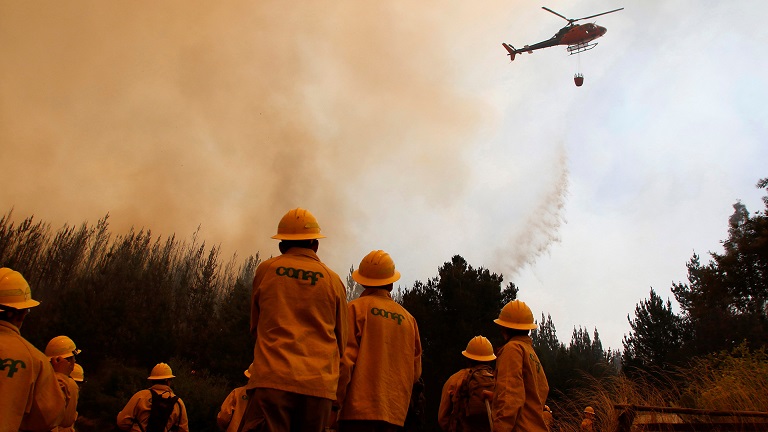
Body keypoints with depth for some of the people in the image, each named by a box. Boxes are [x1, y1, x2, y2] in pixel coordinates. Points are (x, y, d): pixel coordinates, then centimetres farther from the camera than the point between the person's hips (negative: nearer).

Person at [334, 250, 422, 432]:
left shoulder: (356, 308, -2)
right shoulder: (408, 318, 11)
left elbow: (345, 359, -10)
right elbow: (415, 371, 13)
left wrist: (334, 404, -6)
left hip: (360, 408, -4)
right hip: (395, 412, 5)